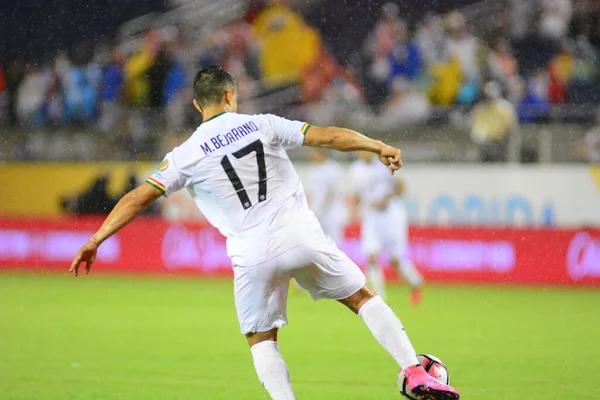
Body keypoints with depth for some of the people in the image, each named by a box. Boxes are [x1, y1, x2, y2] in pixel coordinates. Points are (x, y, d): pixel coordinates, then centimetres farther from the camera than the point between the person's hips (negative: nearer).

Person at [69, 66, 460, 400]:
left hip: (253, 256, -1)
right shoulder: (262, 125, 3)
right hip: (301, 235, 1)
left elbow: (139, 198, -1)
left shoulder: (187, 156, 1)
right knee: (362, 297, 15)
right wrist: (378, 146, 14)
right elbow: (328, 136, 3)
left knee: (262, 341, 15)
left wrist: (95, 242, 3)